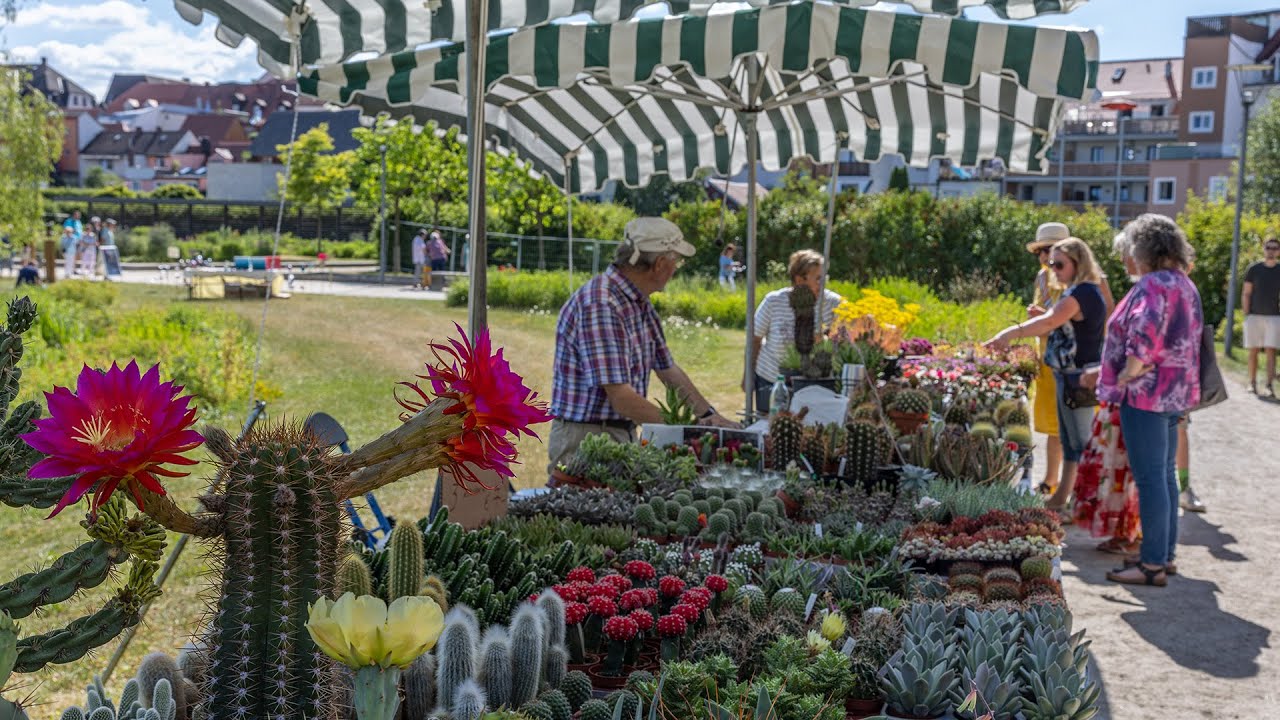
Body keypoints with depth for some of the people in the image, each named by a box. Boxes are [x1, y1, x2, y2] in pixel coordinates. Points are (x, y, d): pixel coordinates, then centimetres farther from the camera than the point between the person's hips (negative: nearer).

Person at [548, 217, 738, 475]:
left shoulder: (640, 304, 11)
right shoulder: (599, 306, -21)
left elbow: (667, 369, 20)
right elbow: (620, 397, -25)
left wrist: (709, 415, 10)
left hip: (624, 434, 9)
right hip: (585, 437, -9)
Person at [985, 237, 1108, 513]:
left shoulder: (1081, 293, -18)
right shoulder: (1084, 291, 14)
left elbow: (1050, 322, -32)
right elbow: (1061, 324, 19)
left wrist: (1011, 333, -40)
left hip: (1078, 378, -10)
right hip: (1071, 376, 10)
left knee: (1081, 441, -3)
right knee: (1070, 439, 16)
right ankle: (1061, 498, 26)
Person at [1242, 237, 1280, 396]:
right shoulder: (1253, 269, 3)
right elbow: (1246, 294, 4)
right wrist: (1246, 316, -3)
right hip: (1254, 316, 0)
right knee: (1253, 351, 3)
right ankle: (1252, 383, 11)